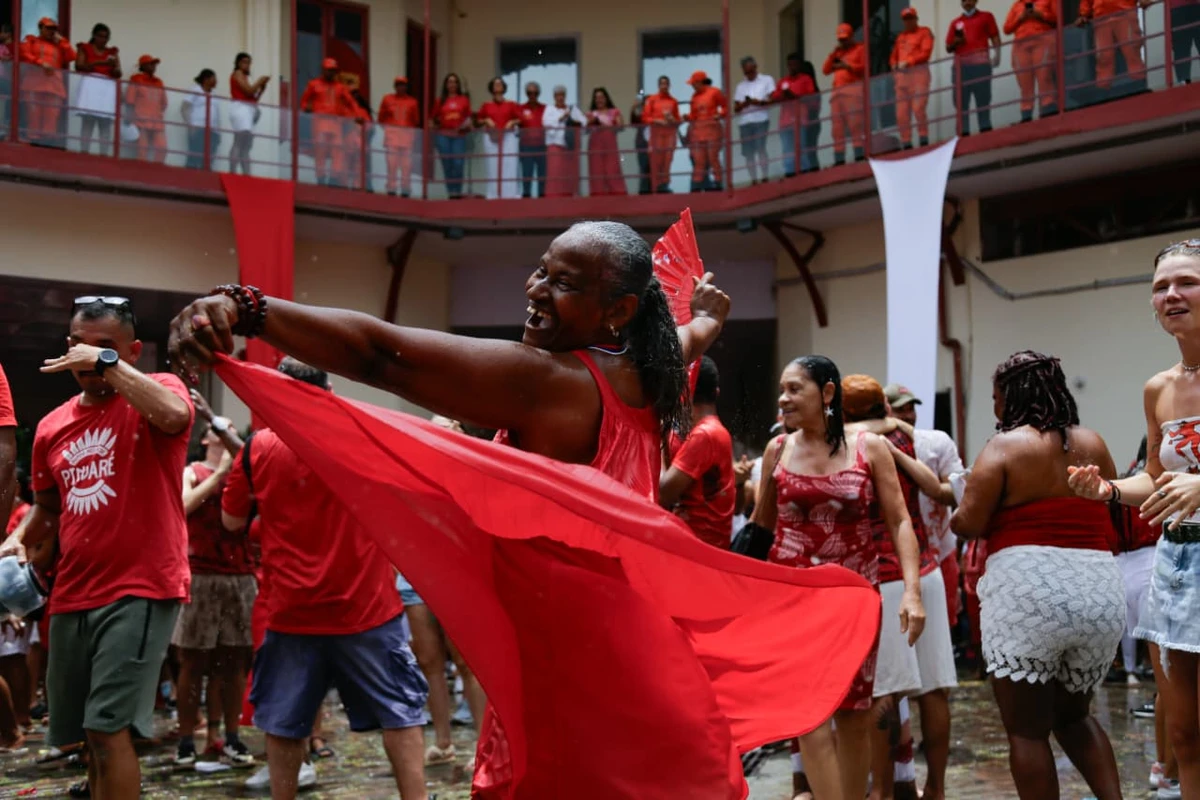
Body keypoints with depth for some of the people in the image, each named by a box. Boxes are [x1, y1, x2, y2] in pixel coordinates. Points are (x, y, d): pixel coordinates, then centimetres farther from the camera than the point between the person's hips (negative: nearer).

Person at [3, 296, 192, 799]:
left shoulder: (157, 390, -4)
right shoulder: (52, 426, 12)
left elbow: (173, 415, -30)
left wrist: (107, 362, -21)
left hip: (141, 590, -7)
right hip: (71, 597, 7)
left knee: (108, 728, -13)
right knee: (84, 733, 15)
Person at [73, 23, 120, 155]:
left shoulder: (113, 52, 19)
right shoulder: (84, 48, 12)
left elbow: (118, 74, 12)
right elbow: (79, 66, -2)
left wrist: (114, 66, -10)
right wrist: (98, 62, -10)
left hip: (108, 90, 2)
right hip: (90, 87, -2)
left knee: (106, 124, -8)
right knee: (87, 122, -12)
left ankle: (104, 154, -11)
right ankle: (84, 152, -16)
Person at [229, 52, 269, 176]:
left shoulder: (245, 77, 26)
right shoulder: (237, 74, 2)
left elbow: (253, 98, 22)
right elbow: (249, 91, -11)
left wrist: (262, 88, 12)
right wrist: (260, 81, 2)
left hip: (249, 110, 10)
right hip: (241, 108, -10)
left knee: (246, 146, 3)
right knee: (239, 143, -20)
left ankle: (246, 174, -1)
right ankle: (232, 172, -25)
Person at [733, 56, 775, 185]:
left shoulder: (767, 80, 10)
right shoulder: (740, 85, 19)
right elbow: (736, 108, 13)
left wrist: (760, 102, -17)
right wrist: (743, 104, -8)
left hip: (761, 119, -4)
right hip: (744, 122, 4)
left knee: (761, 149, -14)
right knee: (748, 153, -2)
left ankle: (765, 179, -10)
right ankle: (753, 181, 2)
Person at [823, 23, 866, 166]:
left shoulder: (859, 49, 8)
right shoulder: (837, 52, 25)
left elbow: (865, 68, -4)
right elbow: (826, 70, 17)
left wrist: (848, 65, -11)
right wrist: (832, 55, 5)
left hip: (854, 89, -6)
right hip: (837, 91, 6)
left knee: (855, 123, -17)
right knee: (838, 127, -2)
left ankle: (860, 154, -21)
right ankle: (839, 159, -5)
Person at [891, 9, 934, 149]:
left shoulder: (924, 32, 5)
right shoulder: (901, 36, 23)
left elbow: (925, 53, -7)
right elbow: (894, 55, 23)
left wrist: (908, 62, -15)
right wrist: (894, 66, 2)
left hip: (918, 71, -6)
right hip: (901, 74, 6)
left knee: (918, 108, -16)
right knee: (902, 112, 0)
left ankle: (923, 140, -11)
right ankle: (906, 144, 3)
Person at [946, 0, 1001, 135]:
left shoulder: (986, 16, 16)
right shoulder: (955, 22, 21)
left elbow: (995, 37, 7)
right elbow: (948, 48, 19)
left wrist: (997, 54, -9)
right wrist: (956, 42, -2)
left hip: (980, 62, -2)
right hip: (960, 65, 2)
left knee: (983, 99, -7)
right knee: (961, 101, -5)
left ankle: (985, 130, -9)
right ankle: (964, 133, -7)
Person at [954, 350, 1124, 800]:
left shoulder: (1005, 446, -6)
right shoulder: (1094, 444, 10)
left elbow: (968, 523, -11)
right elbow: (1111, 518, 19)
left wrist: (954, 519, 10)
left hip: (1027, 591, -6)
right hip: (1100, 591, 6)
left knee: (1027, 730, 5)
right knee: (1073, 715, 24)